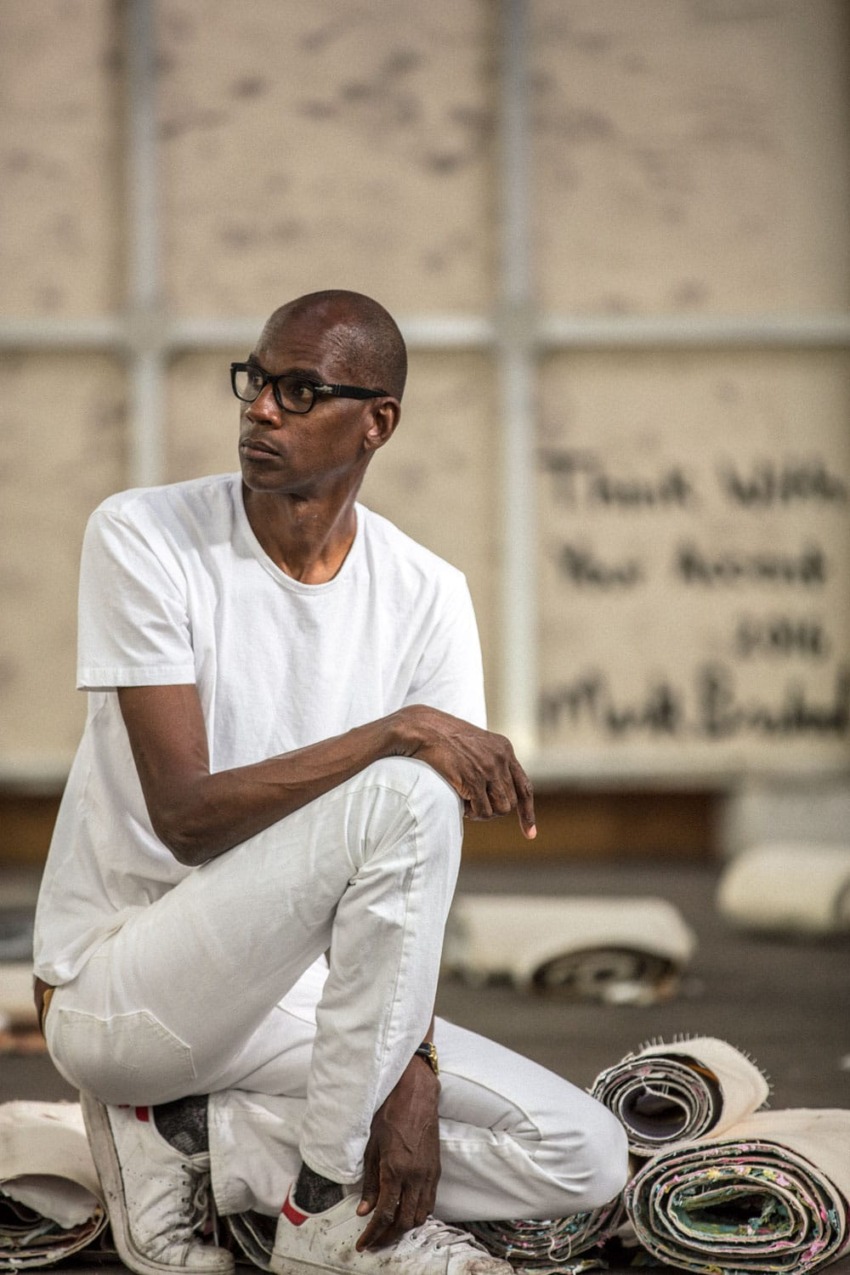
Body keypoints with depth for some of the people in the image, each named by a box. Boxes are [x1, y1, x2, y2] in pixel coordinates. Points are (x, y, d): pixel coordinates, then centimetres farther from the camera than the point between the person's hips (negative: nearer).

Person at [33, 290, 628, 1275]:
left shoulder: (426, 595, 0)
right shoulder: (142, 539, -12)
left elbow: (420, 874, -3)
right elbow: (186, 814, -20)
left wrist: (414, 1074, -17)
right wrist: (396, 732, -29)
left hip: (293, 993, 6)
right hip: (112, 993, -6)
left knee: (586, 1160, -6)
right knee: (399, 794, -29)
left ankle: (190, 1140, -4)